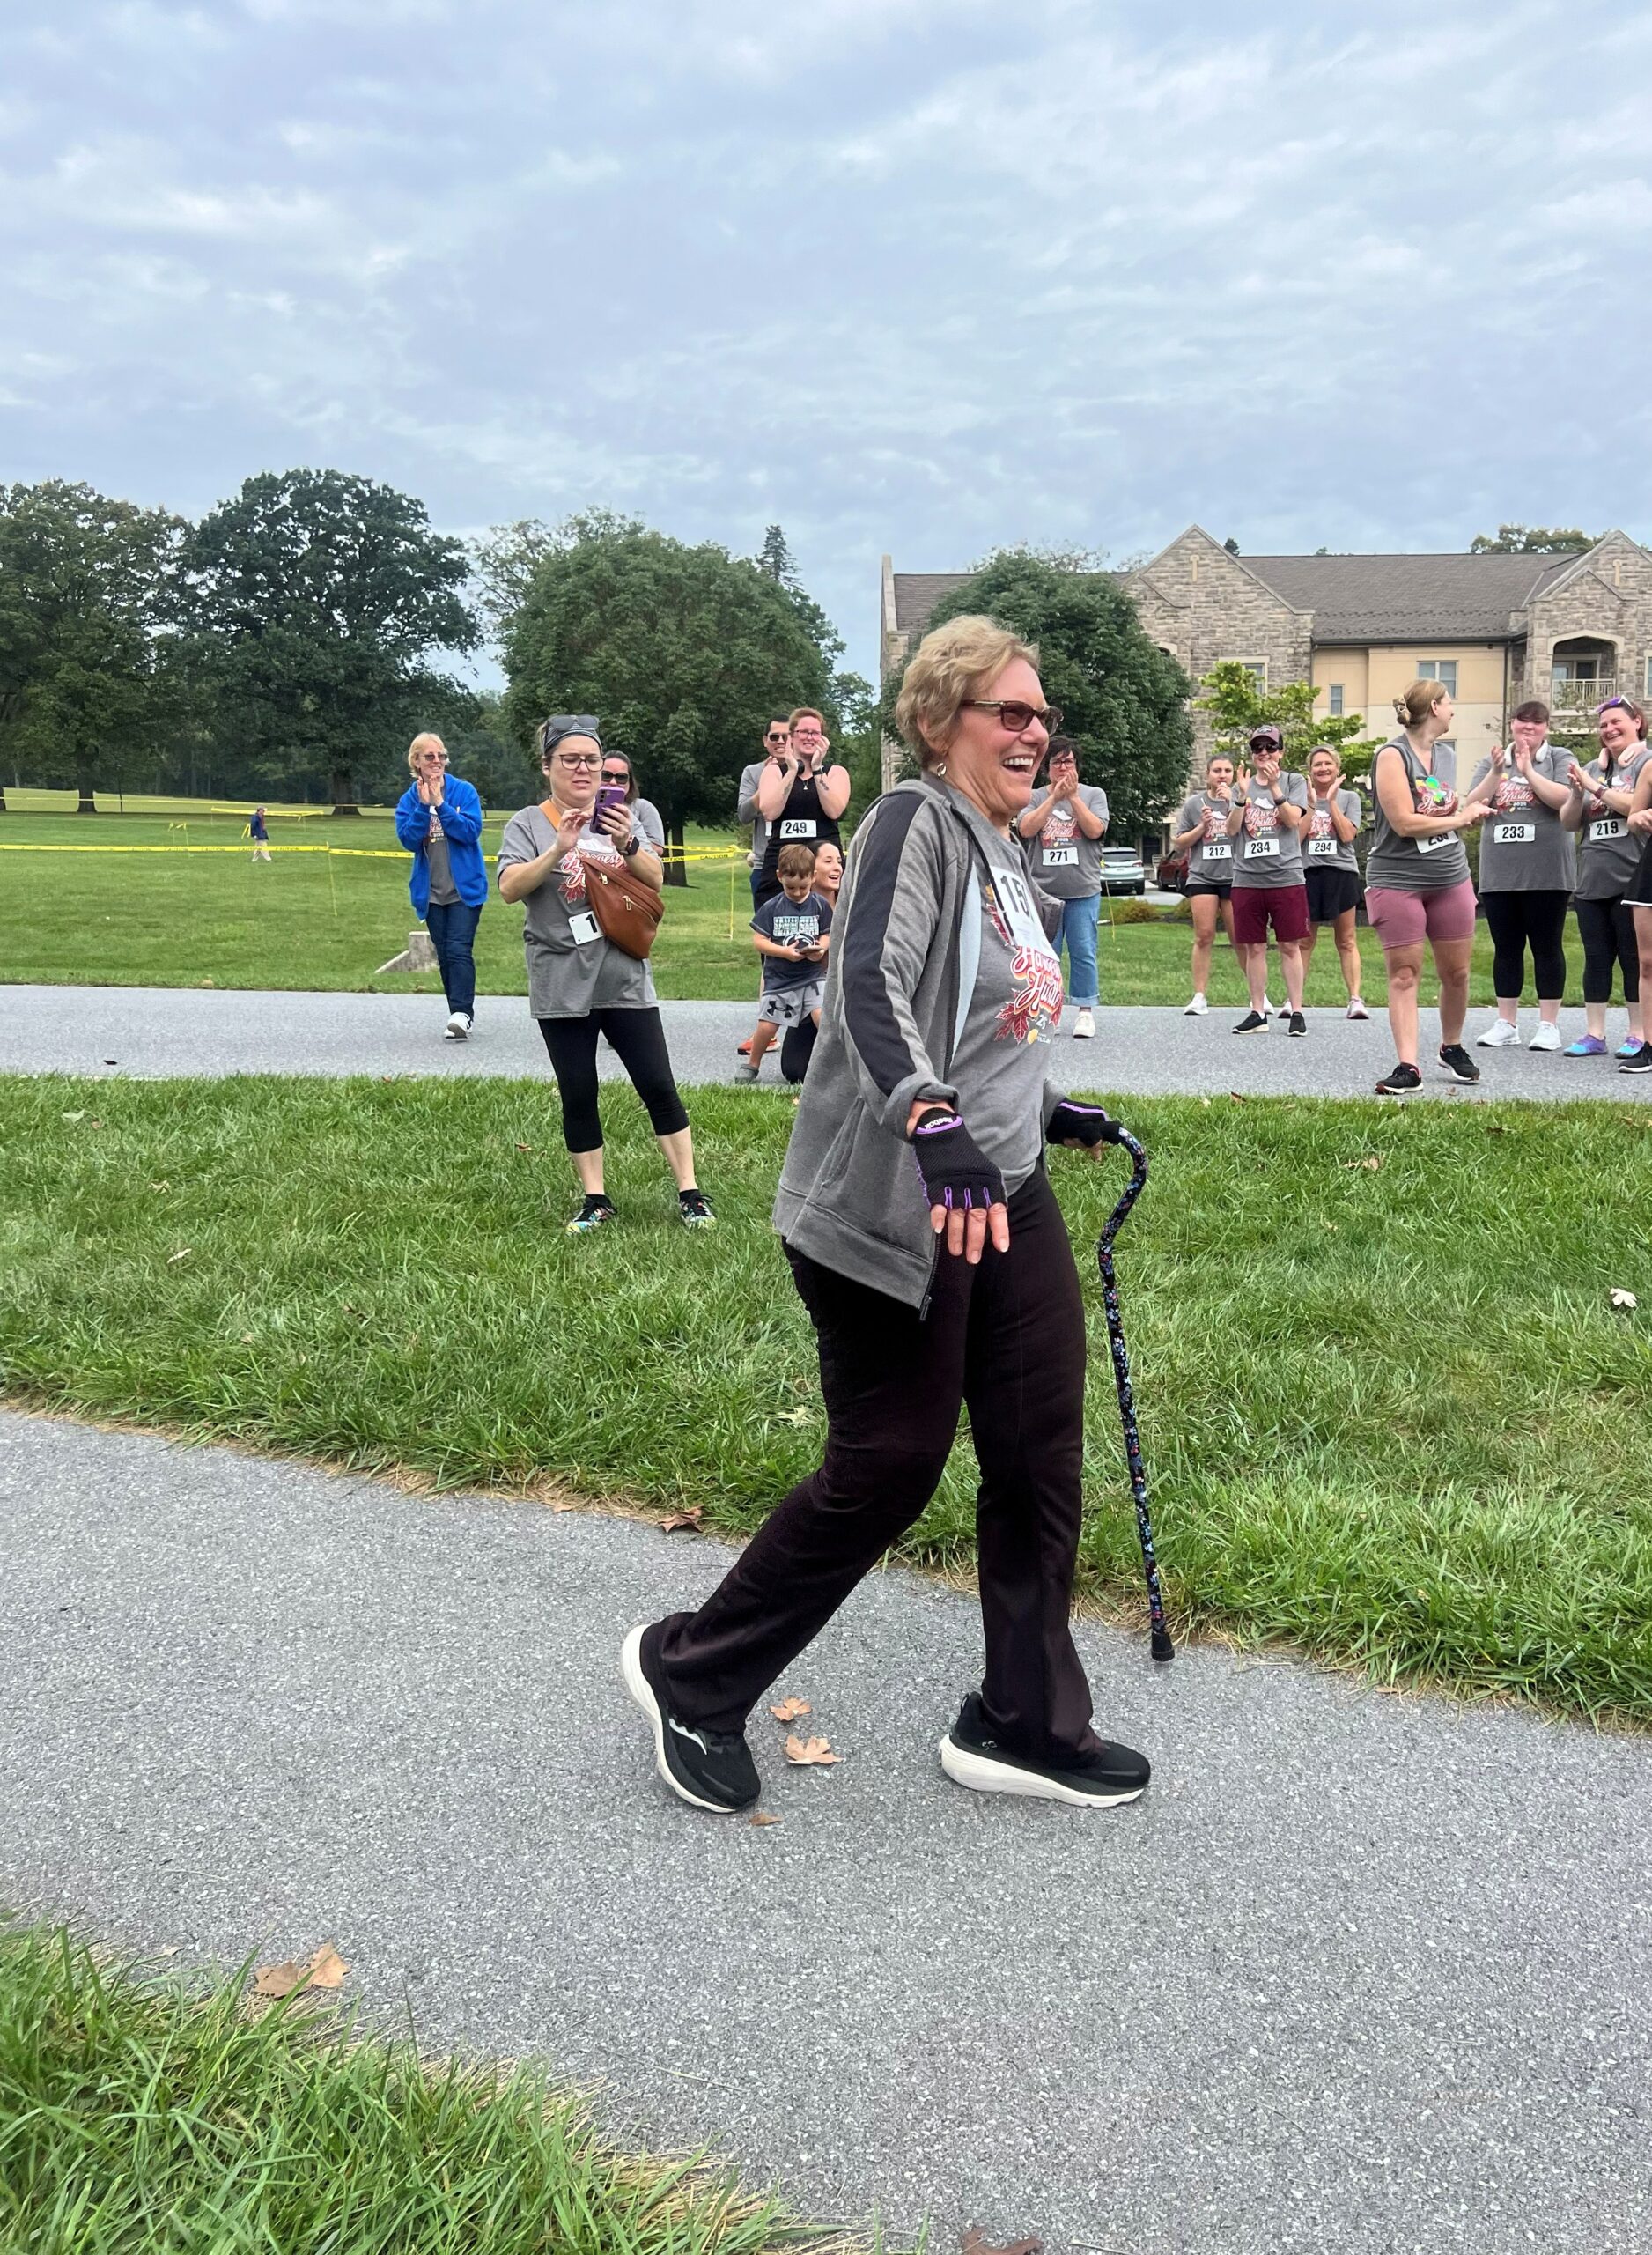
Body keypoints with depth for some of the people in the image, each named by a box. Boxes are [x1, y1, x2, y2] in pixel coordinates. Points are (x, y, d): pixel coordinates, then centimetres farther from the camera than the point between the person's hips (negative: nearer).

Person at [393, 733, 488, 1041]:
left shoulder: (464, 791, -3)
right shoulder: (408, 800, 4)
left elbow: (472, 831, -14)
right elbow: (408, 840, -8)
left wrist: (440, 804, -18)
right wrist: (423, 805, -18)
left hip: (465, 887, -4)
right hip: (430, 891, 4)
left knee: (458, 950, -16)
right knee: (444, 955, 8)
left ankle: (461, 1014, -22)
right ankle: (461, 1015, 17)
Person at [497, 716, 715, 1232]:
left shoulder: (632, 814, 4)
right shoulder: (528, 824, 0)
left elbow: (654, 880, -4)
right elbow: (510, 889, -14)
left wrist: (627, 845, -23)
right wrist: (559, 849, -28)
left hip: (624, 978, 1)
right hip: (561, 985, 0)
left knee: (658, 1086, 0)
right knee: (577, 1095, 6)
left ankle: (690, 1193, 8)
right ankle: (596, 1200, 17)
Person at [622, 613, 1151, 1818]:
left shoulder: (1005, 854, 16)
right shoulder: (915, 822, -13)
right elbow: (871, 985, -31)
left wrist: (1046, 1112, 32)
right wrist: (935, 1127, -45)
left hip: (1007, 1195, 9)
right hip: (893, 1210, -9)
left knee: (1042, 1454, 9)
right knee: (890, 1466, 0)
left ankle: (1026, 1725, 26)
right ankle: (692, 1674, 21)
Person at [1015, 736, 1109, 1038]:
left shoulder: (1094, 794, 8)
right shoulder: (1036, 798, 9)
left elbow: (1094, 830, -7)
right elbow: (1026, 829, -9)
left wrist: (1073, 796, -9)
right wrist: (1054, 797, -12)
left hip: (1083, 891, -1)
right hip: (1043, 891, 1)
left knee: (1083, 953, 0)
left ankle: (1085, 1012, 7)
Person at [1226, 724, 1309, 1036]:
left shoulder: (1294, 782, 6)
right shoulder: (1242, 786, 12)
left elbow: (1293, 819, -9)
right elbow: (1231, 829, 2)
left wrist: (1274, 787, -17)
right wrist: (1243, 794, -11)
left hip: (1286, 877, -2)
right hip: (1247, 878, 3)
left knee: (1290, 946, -1)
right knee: (1254, 947, 5)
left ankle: (1296, 1011, 4)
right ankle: (1258, 1011, 12)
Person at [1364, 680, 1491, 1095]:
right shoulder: (1393, 755, -11)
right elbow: (1405, 823, -19)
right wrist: (1460, 818, -7)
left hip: (1451, 880, 7)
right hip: (1397, 882, -6)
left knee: (1456, 971, 10)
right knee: (1403, 974, -3)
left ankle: (1452, 1048, 29)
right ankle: (1407, 1065, -3)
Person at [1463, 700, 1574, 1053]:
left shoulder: (1559, 759, 4)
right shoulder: (1493, 761, 12)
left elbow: (1564, 798, -13)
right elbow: (1473, 804, 0)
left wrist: (1527, 770, -15)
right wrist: (1496, 772, -13)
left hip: (1546, 873, -3)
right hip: (1499, 873, 3)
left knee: (1547, 947, 1)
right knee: (1506, 948, 7)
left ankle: (1549, 1025, 5)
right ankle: (1506, 1024, 13)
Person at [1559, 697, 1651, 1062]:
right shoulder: (1592, 769, 16)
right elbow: (1569, 822, 15)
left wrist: (1595, 788, -15)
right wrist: (1577, 792, -3)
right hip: (1592, 881, 6)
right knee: (1596, 959, 6)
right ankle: (1594, 1034, 10)